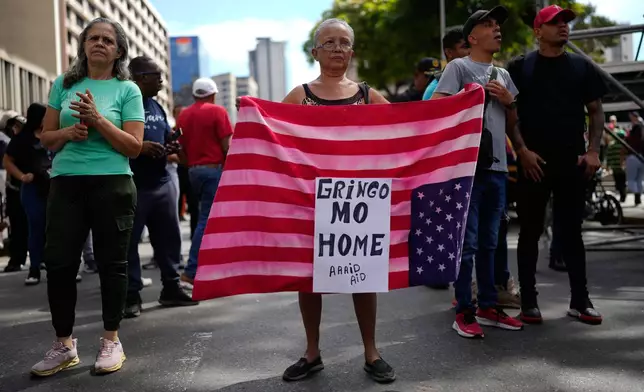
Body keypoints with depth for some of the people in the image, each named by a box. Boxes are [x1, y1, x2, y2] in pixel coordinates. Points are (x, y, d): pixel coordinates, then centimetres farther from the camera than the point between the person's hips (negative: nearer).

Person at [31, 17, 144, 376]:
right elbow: (47, 138, 12)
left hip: (112, 184, -3)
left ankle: (112, 341, 17)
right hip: (66, 183, 3)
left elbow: (134, 146, -5)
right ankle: (64, 345, 15)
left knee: (112, 263, 3)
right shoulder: (63, 84, 11)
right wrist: (69, 132, -9)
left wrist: (98, 120, -16)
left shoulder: (127, 90, 2)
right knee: (59, 262, 1)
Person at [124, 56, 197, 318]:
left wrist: (171, 148, 4)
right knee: (129, 241, 0)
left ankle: (171, 288, 21)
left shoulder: (156, 106, 17)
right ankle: (131, 296, 7)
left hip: (162, 182, 8)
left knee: (169, 237, 10)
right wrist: (140, 147, -22)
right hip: (133, 185, -8)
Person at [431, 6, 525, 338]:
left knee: (489, 242, 13)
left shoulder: (503, 75, 20)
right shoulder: (458, 67, 0)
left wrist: (509, 101, 5)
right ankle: (464, 313, 5)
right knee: (467, 242, -4)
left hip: (497, 168, 7)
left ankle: (488, 307, 23)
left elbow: (512, 124, 23)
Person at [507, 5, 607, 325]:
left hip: (573, 163, 3)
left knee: (571, 232, 8)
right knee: (530, 232, 4)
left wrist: (593, 150, -1)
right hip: (533, 163, -2)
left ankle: (580, 301, 16)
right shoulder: (520, 67, 3)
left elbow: (595, 111, 12)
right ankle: (528, 301, 12)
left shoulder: (582, 66, 11)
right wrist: (522, 150, -10)